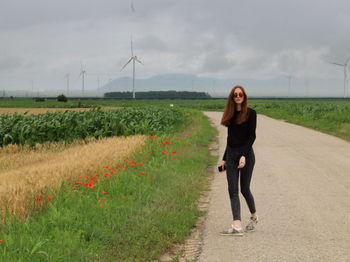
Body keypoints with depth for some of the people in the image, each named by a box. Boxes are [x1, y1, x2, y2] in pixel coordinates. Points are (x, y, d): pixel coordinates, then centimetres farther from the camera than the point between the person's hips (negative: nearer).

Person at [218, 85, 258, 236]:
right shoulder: (230, 114, 12)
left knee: (244, 189, 3)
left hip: (246, 154, -5)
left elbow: (252, 136, -10)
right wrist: (224, 158, 15)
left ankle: (254, 216, 29)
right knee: (232, 191, -4)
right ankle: (237, 227, -8)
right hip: (231, 155, 5)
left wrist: (244, 155, -20)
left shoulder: (250, 113, -4)